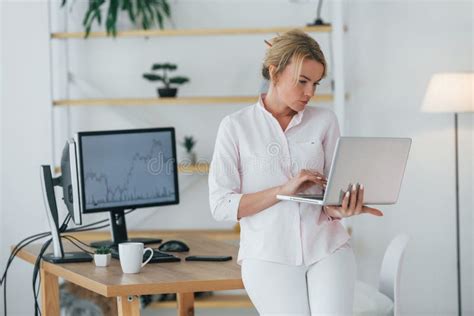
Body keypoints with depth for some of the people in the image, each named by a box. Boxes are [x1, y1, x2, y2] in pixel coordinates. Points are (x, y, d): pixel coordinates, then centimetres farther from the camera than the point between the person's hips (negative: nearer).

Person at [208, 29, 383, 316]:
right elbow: (221, 205, -6)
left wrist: (343, 208, -20)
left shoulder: (325, 121, 6)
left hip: (326, 248, 2)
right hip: (269, 256, -2)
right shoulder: (235, 127, -1)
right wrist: (284, 189, -16)